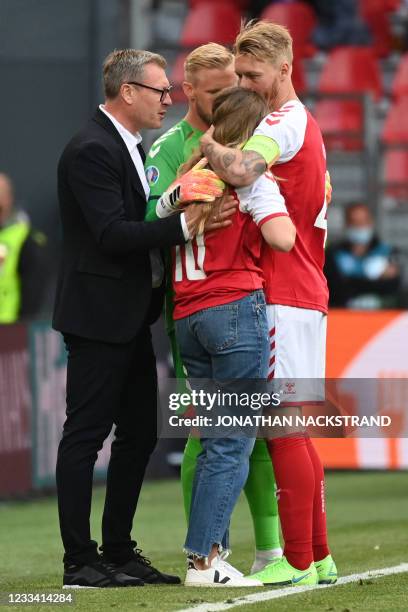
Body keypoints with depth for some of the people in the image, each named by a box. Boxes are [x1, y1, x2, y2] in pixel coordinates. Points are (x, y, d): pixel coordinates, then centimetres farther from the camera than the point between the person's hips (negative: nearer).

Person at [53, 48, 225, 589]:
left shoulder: (128, 146, 16)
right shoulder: (91, 150, -16)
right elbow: (112, 234, -24)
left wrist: (186, 205, 4)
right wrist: (182, 226, -28)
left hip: (131, 318, 10)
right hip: (98, 316, -10)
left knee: (139, 434, 12)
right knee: (85, 435, -4)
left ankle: (119, 552, 20)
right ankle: (79, 561, -1)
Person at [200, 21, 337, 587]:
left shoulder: (283, 123, -12)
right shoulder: (304, 125, 20)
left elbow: (240, 170, -31)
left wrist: (209, 144, -14)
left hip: (283, 297, -10)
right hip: (305, 291, 10)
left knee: (284, 428, -9)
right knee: (293, 430, 13)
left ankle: (297, 562, -9)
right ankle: (318, 556, 16)